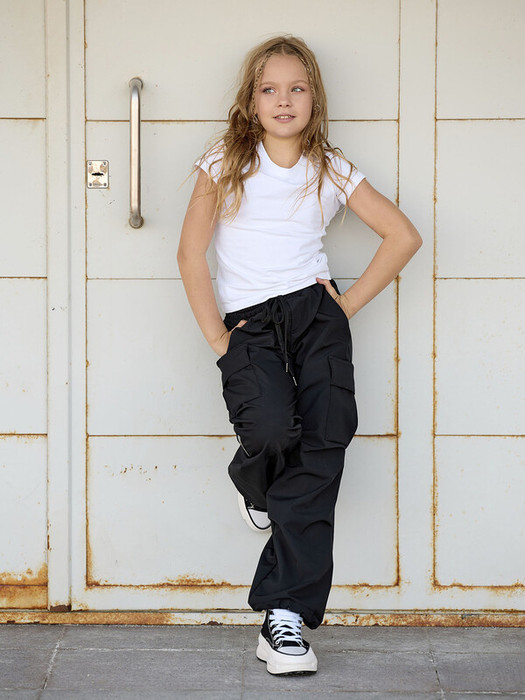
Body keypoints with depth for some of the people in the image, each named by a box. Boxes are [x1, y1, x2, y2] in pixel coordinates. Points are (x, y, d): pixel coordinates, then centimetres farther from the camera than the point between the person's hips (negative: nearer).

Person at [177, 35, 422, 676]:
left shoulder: (332, 171, 10)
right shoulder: (226, 164, 6)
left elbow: (403, 235, 12)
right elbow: (191, 251, 3)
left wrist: (349, 303, 5)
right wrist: (215, 333, -4)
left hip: (314, 311, 2)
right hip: (247, 322, -1)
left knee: (327, 435, -19)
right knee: (271, 432, -29)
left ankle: (285, 612, -16)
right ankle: (255, 484, 14)